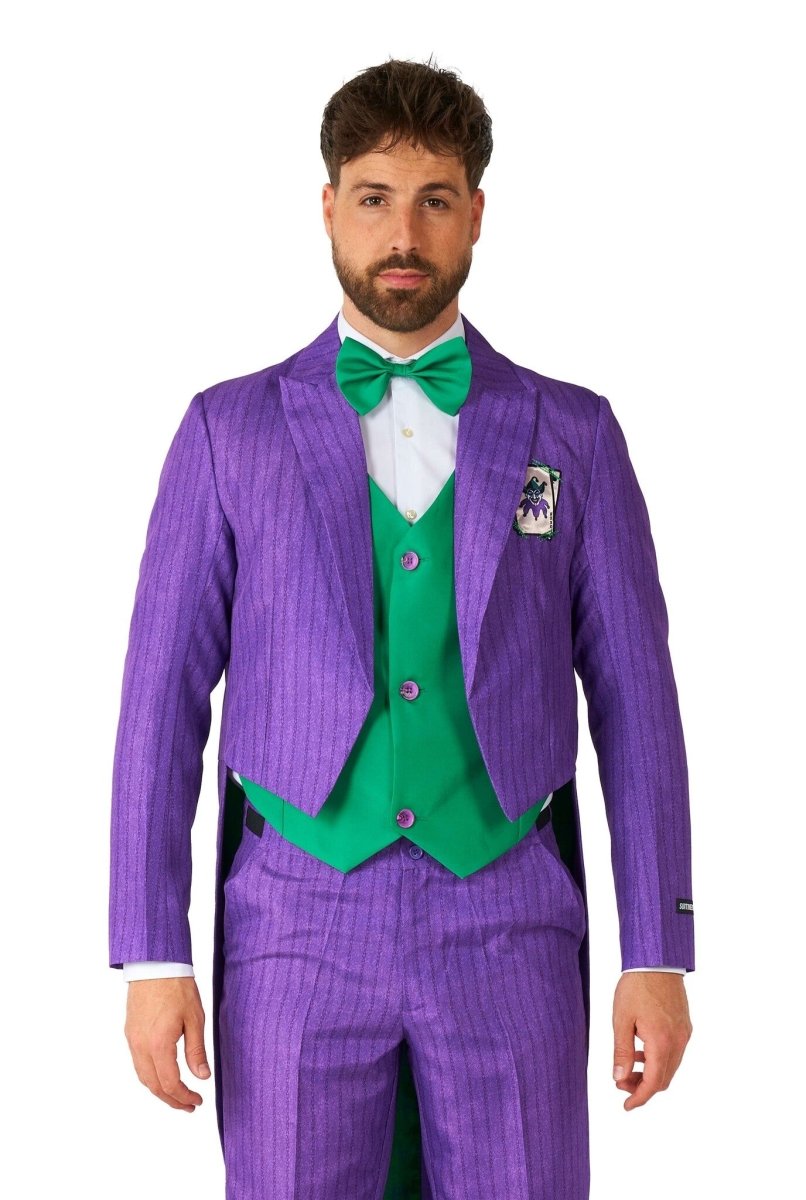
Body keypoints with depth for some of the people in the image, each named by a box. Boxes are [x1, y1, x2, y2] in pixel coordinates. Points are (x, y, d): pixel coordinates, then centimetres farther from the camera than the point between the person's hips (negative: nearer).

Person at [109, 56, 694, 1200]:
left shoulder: (572, 435, 6)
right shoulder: (229, 431, 5)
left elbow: (633, 702, 5)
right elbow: (164, 700, 2)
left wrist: (660, 955, -1)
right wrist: (153, 957, -4)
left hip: (508, 931, 1)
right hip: (300, 924, 0)